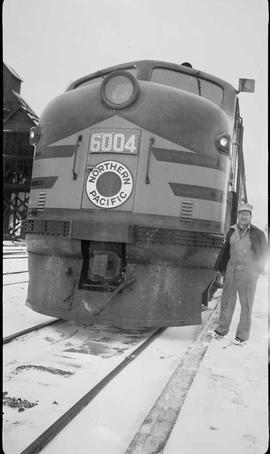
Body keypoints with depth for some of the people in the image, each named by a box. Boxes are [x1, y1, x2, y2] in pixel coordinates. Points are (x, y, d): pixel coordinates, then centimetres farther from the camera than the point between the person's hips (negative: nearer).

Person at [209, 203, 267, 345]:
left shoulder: (257, 233, -6)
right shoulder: (232, 231, 5)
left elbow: (263, 253, 1)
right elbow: (225, 250, 10)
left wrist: (258, 270, -6)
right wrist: (219, 269, 9)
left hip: (248, 271, -4)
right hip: (231, 269, 4)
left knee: (246, 304, 3)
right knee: (227, 300, 11)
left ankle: (243, 336, 14)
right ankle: (222, 330, 24)